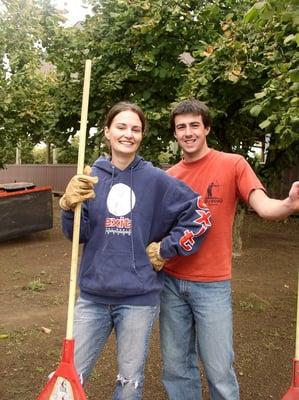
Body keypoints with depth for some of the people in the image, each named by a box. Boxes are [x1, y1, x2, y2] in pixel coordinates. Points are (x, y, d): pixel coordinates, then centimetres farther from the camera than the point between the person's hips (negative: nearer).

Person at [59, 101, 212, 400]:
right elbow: (78, 235, -1)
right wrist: (70, 206, -20)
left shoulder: (155, 179, -4)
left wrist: (166, 249, -3)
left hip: (139, 298, -1)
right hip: (93, 295, 2)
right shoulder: (92, 177, 2)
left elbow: (201, 215, -3)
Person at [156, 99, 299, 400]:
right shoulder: (168, 177, 6)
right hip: (171, 282, 4)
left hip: (212, 284, -4)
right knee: (175, 367, 15)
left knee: (219, 371, 5)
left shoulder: (233, 164, -5)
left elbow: (264, 207, -17)